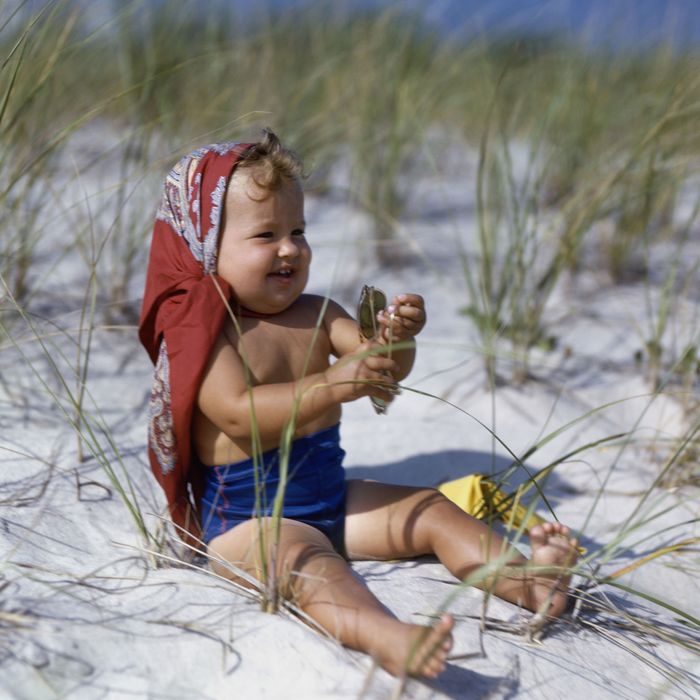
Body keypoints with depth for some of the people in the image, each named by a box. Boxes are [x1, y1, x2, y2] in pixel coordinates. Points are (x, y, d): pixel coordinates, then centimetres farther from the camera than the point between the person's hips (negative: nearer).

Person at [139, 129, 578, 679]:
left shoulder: (315, 315, 8)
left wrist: (396, 339, -29)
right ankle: (384, 635, -64)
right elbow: (240, 414, -26)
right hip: (247, 519, -8)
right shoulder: (202, 331, -12)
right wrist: (332, 385, -36)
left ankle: (525, 580, -19)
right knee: (304, 559, -37)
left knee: (433, 511, -3)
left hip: (332, 498, 8)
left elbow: (381, 366, -4)